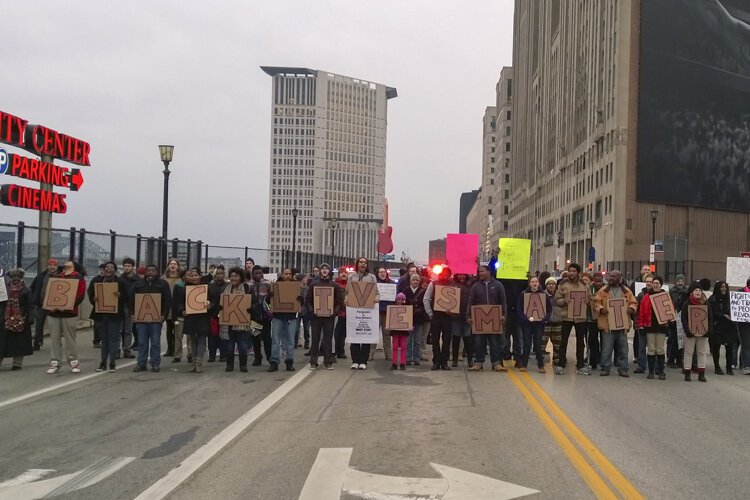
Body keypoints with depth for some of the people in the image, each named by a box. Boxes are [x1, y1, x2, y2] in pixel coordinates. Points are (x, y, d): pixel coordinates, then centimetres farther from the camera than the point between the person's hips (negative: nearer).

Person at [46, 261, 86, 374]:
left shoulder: (78, 278, 2)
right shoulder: (57, 277, 18)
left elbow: (80, 295, -7)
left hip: (69, 313, -5)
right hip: (53, 313, 5)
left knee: (70, 338, -2)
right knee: (54, 339, 4)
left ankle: (74, 362, 7)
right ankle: (54, 363, 9)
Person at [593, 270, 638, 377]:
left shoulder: (627, 291, 9)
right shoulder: (603, 290, 4)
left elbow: (634, 302, 12)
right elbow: (596, 302, 2)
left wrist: (631, 309, -9)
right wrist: (601, 309, -17)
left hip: (622, 324, 2)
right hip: (608, 324, -2)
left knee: (623, 349, 7)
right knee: (607, 348, 0)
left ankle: (623, 369, 16)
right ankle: (605, 368, 9)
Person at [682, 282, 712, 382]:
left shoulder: (705, 304, 6)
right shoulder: (686, 304, -2)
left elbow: (710, 318, 4)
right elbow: (684, 319, -7)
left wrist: (707, 331, -9)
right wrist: (689, 332, -17)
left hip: (703, 332, 3)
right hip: (690, 333, -3)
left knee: (702, 352, 5)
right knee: (688, 352, 2)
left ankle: (701, 374, 10)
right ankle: (687, 373, 6)